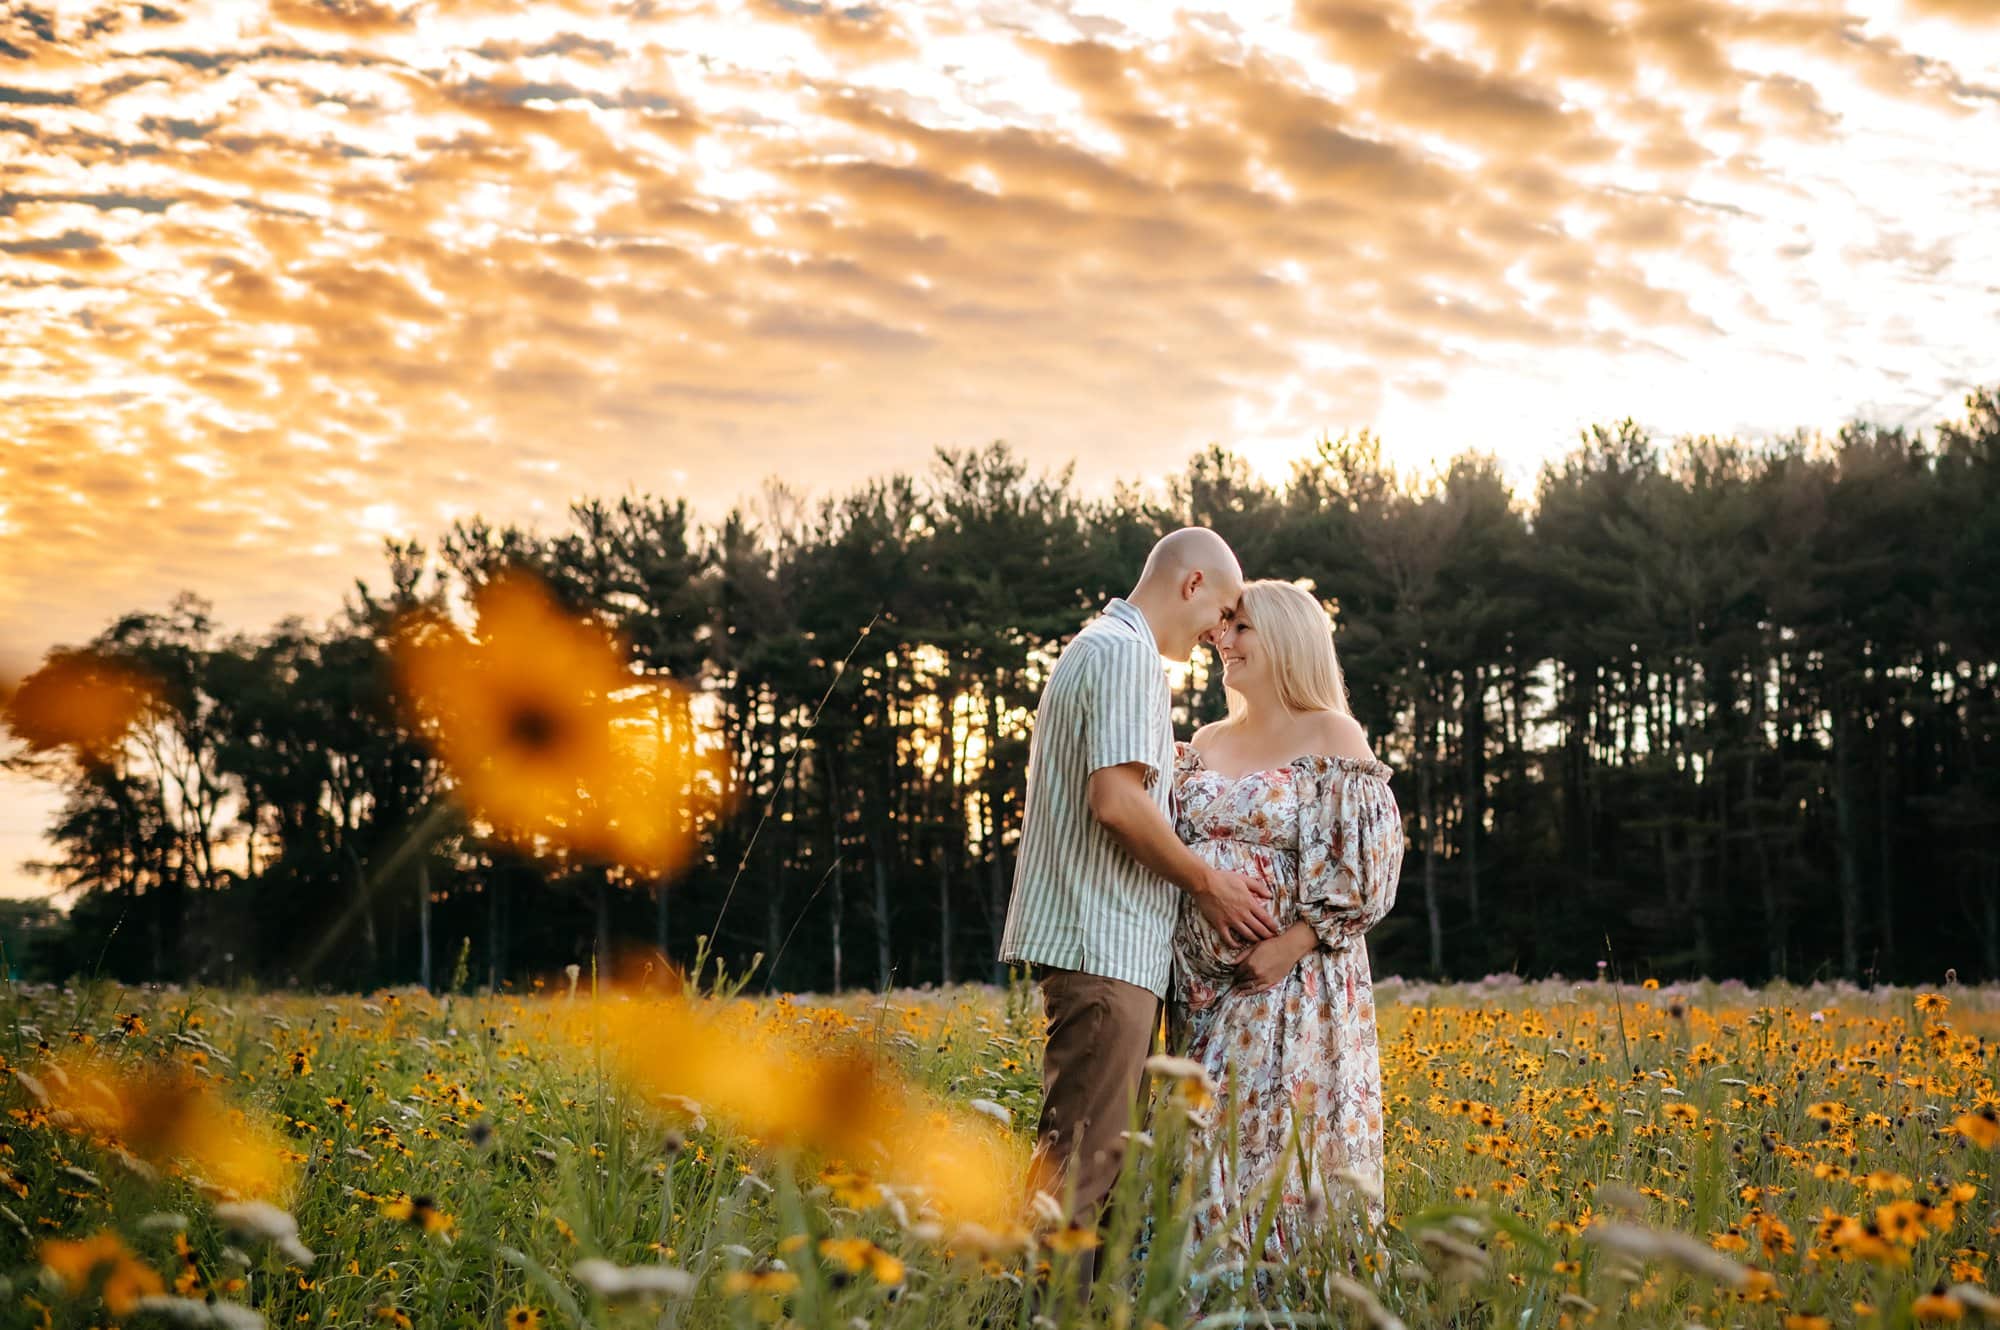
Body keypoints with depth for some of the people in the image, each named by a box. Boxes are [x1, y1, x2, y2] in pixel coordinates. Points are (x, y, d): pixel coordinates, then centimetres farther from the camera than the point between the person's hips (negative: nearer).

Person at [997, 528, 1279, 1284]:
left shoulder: (1093, 648, 21)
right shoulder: (1128, 655, -11)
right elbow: (1117, 798, -21)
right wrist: (1207, 881, -9)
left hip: (1103, 942, 10)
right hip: (1105, 943, -10)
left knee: (1090, 1146, 11)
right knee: (1084, 1153, -11)